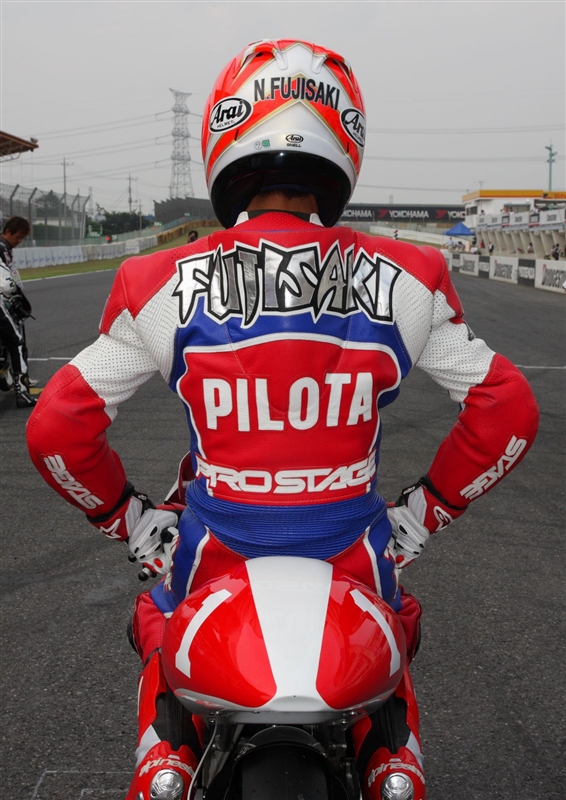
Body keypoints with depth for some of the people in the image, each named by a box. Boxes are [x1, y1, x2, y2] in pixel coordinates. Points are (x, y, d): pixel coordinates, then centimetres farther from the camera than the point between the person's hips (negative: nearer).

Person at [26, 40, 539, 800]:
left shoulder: (165, 285, -12)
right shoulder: (405, 281, -9)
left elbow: (56, 429, -10)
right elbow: (507, 410, -5)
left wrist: (127, 517, 5)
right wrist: (425, 510, 5)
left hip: (215, 551, -1)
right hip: (352, 551, 1)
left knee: (160, 630, 31)